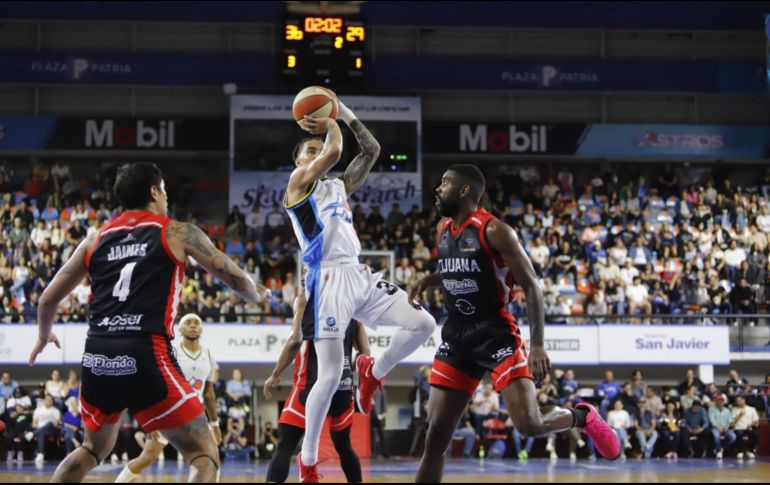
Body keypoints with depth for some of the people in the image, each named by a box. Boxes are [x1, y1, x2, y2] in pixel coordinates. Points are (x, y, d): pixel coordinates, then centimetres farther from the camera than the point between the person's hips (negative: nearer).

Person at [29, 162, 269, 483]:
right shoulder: (178, 233, 8)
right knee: (204, 455, 4)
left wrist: (44, 336, 44)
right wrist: (257, 295, 37)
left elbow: (48, 299, 22)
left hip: (96, 359, 5)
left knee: (93, 449, 30)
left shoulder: (96, 239, 17)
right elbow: (235, 279, 14)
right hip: (146, 358, -5)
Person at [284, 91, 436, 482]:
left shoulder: (340, 185, 24)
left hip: (359, 275, 7)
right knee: (330, 376, -10)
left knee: (424, 325, -6)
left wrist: (343, 112, 15)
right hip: (328, 279, -7)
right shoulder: (298, 182, 3)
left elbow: (371, 150, 19)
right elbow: (334, 151, -13)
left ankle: (373, 372, 18)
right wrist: (331, 124, 5)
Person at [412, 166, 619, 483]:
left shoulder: (494, 230, -13)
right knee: (436, 434, 1)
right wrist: (430, 280, 7)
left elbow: (531, 286, -13)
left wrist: (538, 345, -19)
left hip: (495, 333, -6)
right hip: (456, 335, 6)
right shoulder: (443, 230, 9)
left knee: (529, 425, -15)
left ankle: (583, 417, 17)